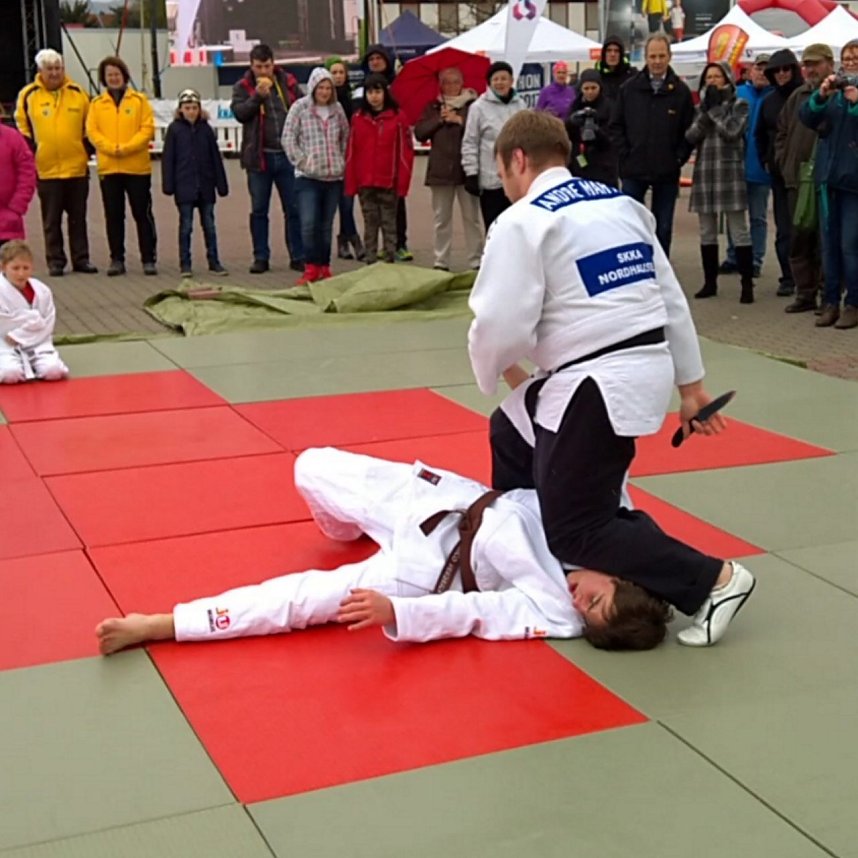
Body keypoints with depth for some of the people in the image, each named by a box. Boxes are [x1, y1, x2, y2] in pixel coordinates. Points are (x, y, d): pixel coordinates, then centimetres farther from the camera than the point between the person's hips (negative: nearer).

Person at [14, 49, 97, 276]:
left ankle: (81, 259, 17)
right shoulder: (28, 95, -2)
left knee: (78, 218, 9)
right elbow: (22, 127, 6)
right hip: (46, 170, -2)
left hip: (77, 168, 2)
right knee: (52, 220, 5)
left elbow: (88, 125, 13)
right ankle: (55, 261, 12)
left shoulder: (78, 93, 3)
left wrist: (86, 151, 8)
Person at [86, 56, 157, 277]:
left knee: (143, 214, 2)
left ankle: (149, 259, 7)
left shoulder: (139, 100, 3)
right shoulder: (96, 104, 8)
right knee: (114, 216, 7)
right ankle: (117, 259, 14)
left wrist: (126, 147, -15)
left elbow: (147, 129, -4)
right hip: (108, 168, 2)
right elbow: (92, 131, 0)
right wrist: (111, 148, -15)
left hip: (137, 167, -2)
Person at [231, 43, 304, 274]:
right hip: (259, 157, -1)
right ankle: (261, 257, 13)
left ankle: (298, 256, 10)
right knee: (258, 210, 6)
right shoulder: (243, 87, 3)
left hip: (287, 155, 1)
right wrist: (258, 96, -23)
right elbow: (239, 112, -11)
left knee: (294, 209, 3)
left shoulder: (288, 83, 6)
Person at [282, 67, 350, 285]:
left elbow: (345, 137, 19)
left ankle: (324, 267, 18)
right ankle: (311, 267, -3)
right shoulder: (300, 108, -2)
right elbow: (288, 138, -3)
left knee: (326, 225, 8)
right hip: (307, 177, -3)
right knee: (309, 223, -13)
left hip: (334, 176, 4)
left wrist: (342, 161, 10)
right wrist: (302, 161, -8)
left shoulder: (337, 109, 8)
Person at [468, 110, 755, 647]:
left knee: (575, 532, 0)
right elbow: (671, 298, 15)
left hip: (600, 387, -9)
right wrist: (691, 384, 21)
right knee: (511, 431, 27)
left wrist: (498, 373, 8)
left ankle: (715, 580, -3)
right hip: (647, 370, 9)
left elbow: (500, 325, -14)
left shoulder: (522, 223, -10)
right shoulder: (623, 205, 13)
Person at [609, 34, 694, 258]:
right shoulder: (630, 89, 3)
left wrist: (679, 158, -6)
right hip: (633, 170, 0)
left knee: (663, 228, 7)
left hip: (667, 172, 0)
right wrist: (625, 154, -3)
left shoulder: (680, 91, 0)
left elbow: (689, 130, 3)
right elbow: (616, 126, 5)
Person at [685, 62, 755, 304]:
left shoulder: (738, 105, 3)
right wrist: (706, 112, -8)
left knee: (739, 231, -6)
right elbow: (691, 137, 2)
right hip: (704, 173, 5)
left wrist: (715, 108, -5)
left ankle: (747, 284, -5)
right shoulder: (701, 107, 15)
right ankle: (710, 282, 17)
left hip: (730, 172, -5)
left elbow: (732, 132, -13)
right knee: (707, 232, 9)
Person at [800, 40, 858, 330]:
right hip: (829, 175, 5)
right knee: (829, 243, 8)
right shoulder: (834, 90, 12)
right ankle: (830, 302, 14)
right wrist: (821, 96, -17)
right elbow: (806, 117, 0)